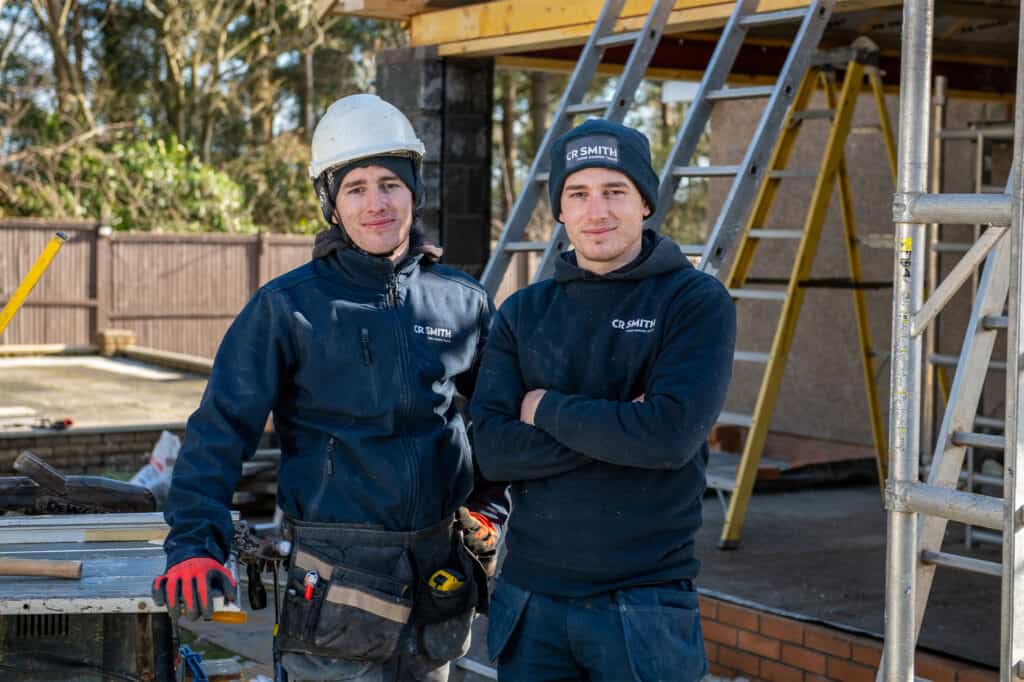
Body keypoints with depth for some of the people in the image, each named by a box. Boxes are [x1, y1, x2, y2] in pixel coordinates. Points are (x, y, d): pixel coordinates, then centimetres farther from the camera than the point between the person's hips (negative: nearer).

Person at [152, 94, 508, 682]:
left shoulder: (461, 301, 6)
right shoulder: (288, 307, -5)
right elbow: (222, 429, -9)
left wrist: (489, 507, 13)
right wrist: (194, 544, -19)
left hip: (438, 583, 4)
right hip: (335, 585, -4)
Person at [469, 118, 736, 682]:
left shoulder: (697, 302, -5)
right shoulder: (523, 313, 6)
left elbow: (673, 435, -19)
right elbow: (490, 449, -6)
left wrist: (548, 409, -9)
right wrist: (617, 428, -16)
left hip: (644, 607, -3)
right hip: (531, 602, 3)